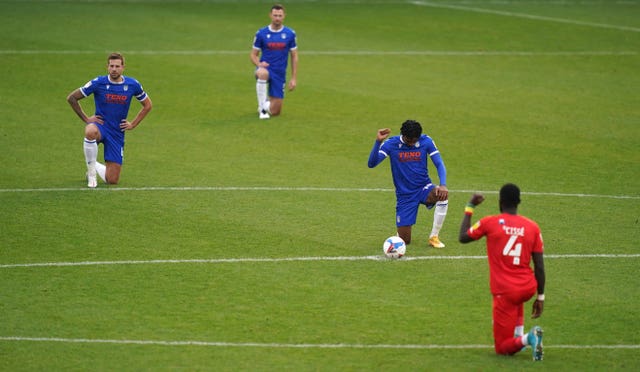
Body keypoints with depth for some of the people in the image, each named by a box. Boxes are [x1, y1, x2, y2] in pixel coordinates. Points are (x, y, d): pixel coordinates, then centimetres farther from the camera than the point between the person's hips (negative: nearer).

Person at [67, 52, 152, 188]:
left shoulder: (132, 85, -3)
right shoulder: (98, 83, -10)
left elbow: (147, 105, 14)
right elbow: (71, 98, -1)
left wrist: (133, 124, 6)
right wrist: (86, 119, -4)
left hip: (117, 133, 2)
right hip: (100, 125, -2)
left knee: (112, 180, -3)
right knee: (90, 131, -44)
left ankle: (95, 166, 33)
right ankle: (91, 170, -21)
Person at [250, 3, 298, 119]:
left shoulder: (290, 34, 0)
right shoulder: (261, 33, -3)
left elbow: (294, 57, 6)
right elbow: (254, 55, 3)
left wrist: (294, 78, 1)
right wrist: (259, 64, -20)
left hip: (280, 74, 2)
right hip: (265, 67, -2)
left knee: (275, 112, 2)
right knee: (262, 73, -43)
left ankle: (265, 103, 40)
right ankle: (262, 109, -28)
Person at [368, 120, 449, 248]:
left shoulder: (426, 142, -6)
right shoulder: (391, 144, -10)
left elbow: (439, 164, -9)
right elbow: (372, 164, -18)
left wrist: (443, 185, -28)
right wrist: (378, 142, -32)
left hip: (424, 188, 1)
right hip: (404, 195, -1)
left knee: (443, 195, -36)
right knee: (404, 241, -7)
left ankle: (433, 237, -18)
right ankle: (402, 228, 34)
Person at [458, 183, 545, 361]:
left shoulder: (489, 223, -6)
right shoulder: (532, 227, 1)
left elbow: (463, 237, 9)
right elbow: (539, 267, 1)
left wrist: (470, 207, 17)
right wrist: (540, 297, 11)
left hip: (505, 292, -3)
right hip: (528, 288, 3)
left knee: (503, 348, 8)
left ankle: (525, 339, -23)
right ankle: (519, 334, 23)